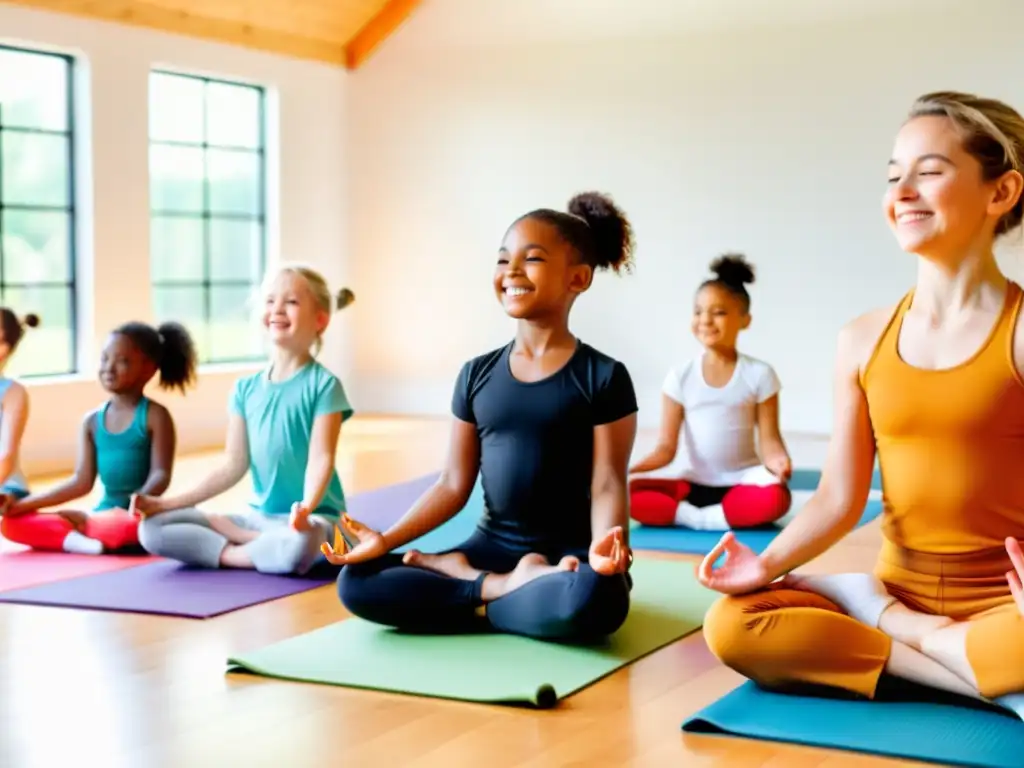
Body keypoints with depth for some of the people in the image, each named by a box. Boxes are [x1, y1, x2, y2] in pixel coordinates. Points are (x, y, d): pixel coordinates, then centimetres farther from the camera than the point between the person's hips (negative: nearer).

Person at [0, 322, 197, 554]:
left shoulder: (155, 416, -4)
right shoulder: (92, 421, 10)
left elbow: (161, 474, -14)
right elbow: (81, 482, 8)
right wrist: (21, 505, 0)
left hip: (138, 517, -6)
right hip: (105, 514, 6)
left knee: (126, 526, -44)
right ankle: (81, 540, -27)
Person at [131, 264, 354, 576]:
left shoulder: (323, 385, -7)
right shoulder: (246, 388, 9)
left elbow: (321, 458, -17)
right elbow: (235, 465, 8)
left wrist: (306, 506, -37)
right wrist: (170, 502, 1)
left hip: (314, 519, -6)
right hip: (257, 517, 6)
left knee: (298, 545, -43)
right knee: (153, 529, -9)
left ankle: (231, 551, -14)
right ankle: (264, 545, -16)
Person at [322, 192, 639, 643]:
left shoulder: (603, 377, -4)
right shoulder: (477, 375, 8)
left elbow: (607, 484, -10)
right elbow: (454, 484, 8)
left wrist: (606, 545, -31)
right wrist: (386, 539, -5)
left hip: (568, 554, -4)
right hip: (492, 546, 4)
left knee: (594, 600, -41)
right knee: (357, 583, -15)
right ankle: (507, 588, -12)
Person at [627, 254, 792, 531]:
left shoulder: (759, 374, -2)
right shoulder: (681, 376, 2)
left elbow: (769, 439, -6)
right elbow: (666, 448, 0)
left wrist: (777, 460, -31)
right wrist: (630, 467, -20)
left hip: (741, 482, -2)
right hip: (695, 484, 2)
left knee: (776, 497, -36)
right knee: (631, 494, -24)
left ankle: (686, 515, -23)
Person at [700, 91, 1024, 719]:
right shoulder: (864, 341, 5)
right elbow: (839, 499, 4)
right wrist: (766, 565, -13)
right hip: (897, 592, 5)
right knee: (733, 626, -20)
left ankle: (884, 623, -10)